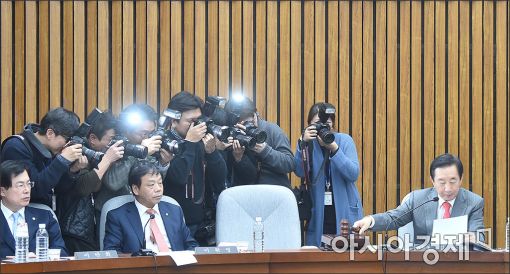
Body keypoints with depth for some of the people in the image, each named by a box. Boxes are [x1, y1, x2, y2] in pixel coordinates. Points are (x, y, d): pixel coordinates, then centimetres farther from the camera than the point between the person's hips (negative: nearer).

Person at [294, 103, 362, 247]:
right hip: (318, 215, 1)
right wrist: (303, 143, -24)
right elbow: (300, 172, -13)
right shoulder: (309, 143, 3)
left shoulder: (344, 140, -2)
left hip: (344, 213, -1)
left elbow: (354, 174, -14)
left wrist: (334, 149, -23)